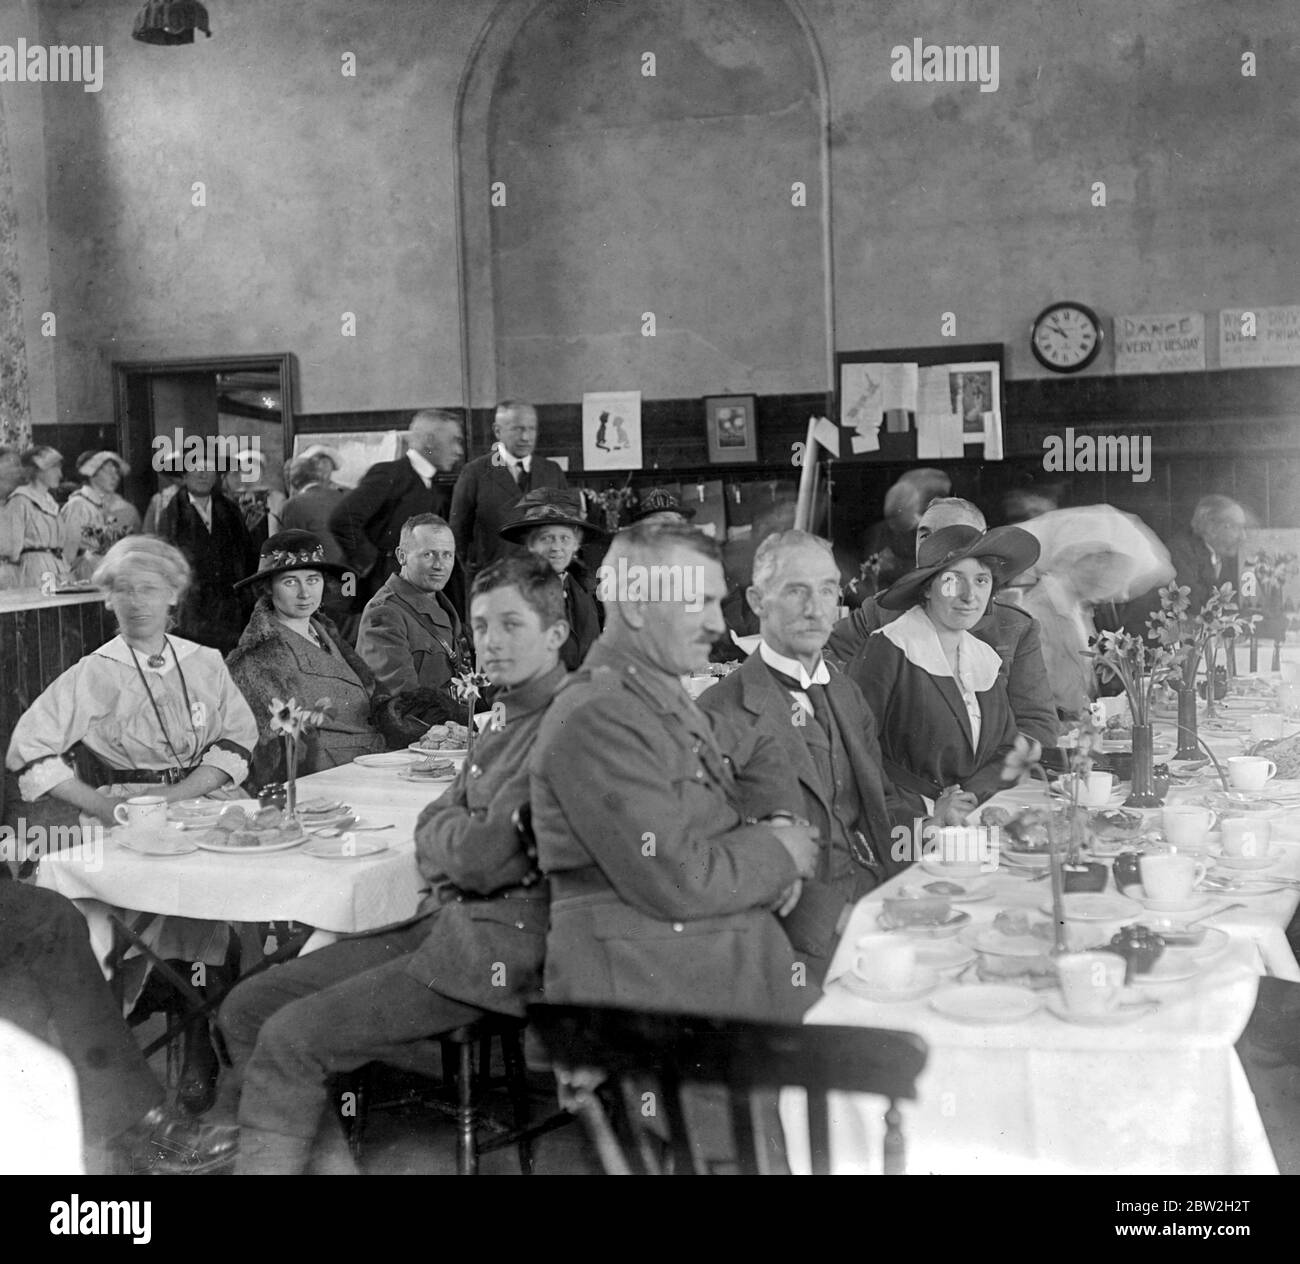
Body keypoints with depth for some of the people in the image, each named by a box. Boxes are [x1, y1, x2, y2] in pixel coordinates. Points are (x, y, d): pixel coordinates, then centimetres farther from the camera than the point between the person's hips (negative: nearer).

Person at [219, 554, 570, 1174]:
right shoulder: (509, 713, 15)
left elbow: (484, 860, -20)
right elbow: (434, 823, 17)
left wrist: (446, 839, 1)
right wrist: (464, 839, -5)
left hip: (502, 949, -10)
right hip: (446, 920, 10)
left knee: (291, 1038, -17)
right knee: (247, 1007, 5)